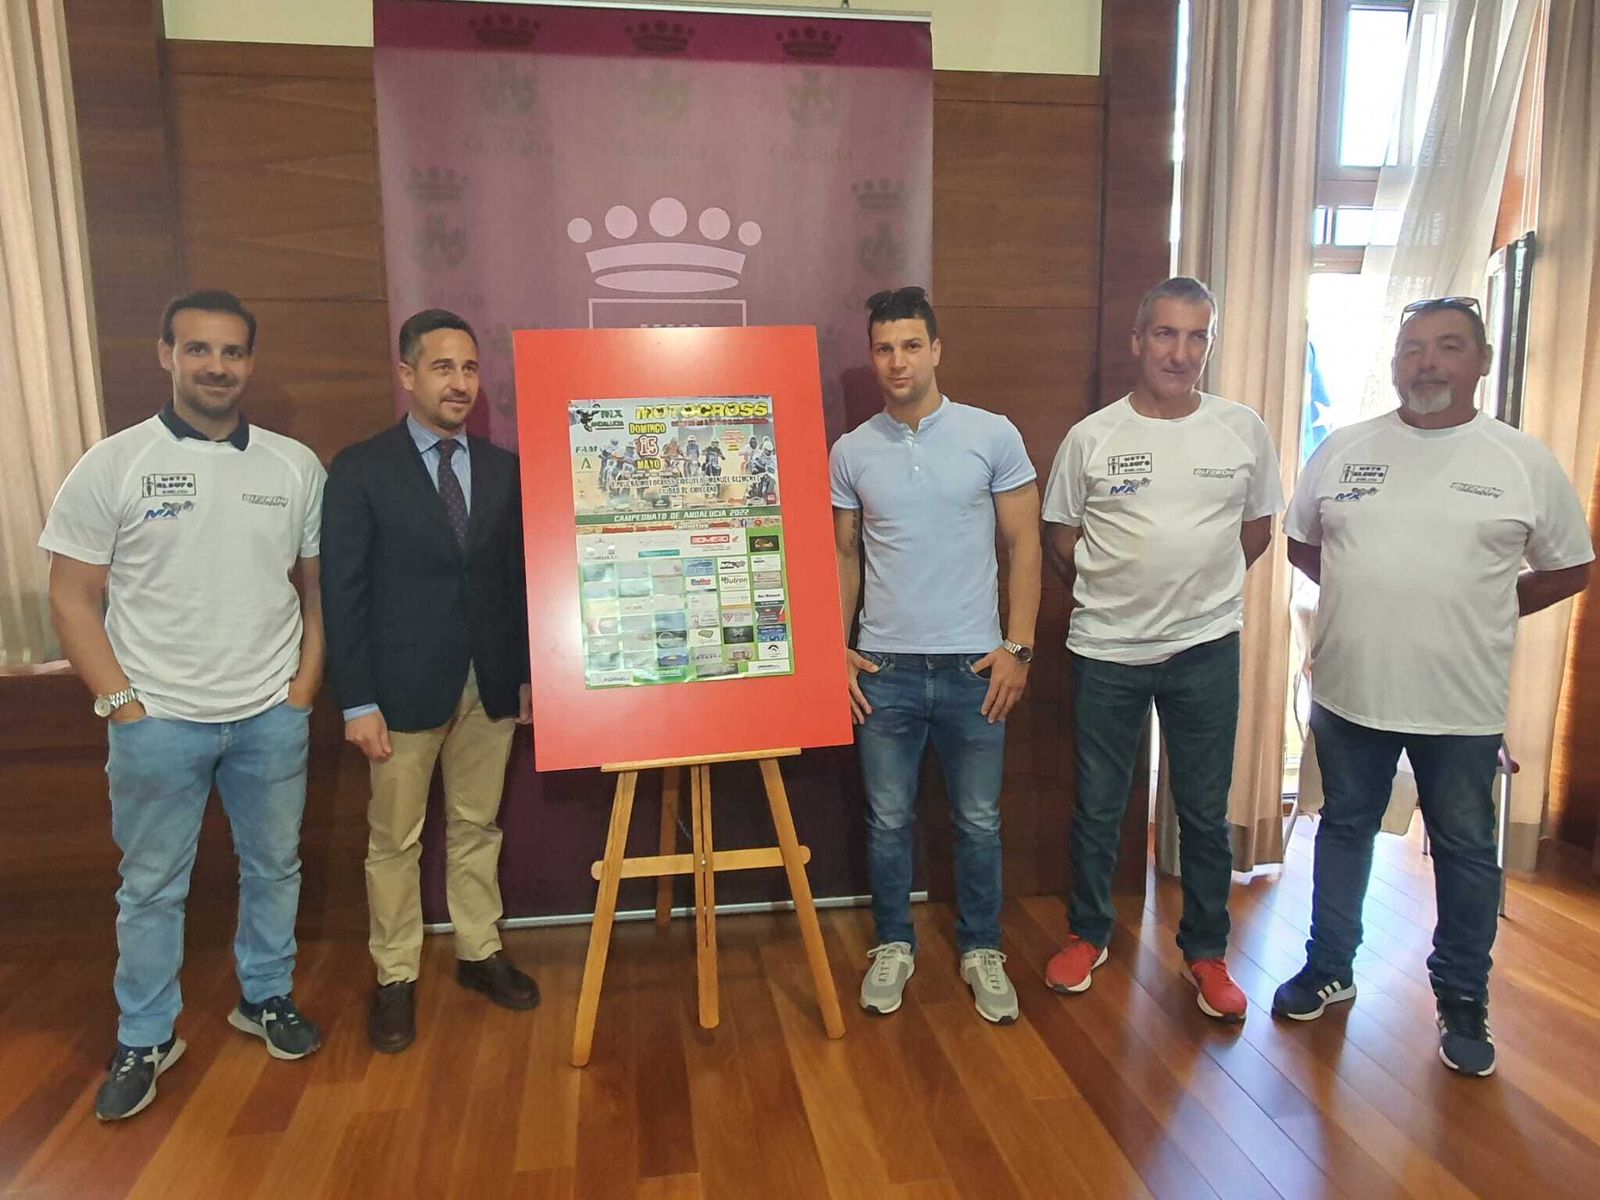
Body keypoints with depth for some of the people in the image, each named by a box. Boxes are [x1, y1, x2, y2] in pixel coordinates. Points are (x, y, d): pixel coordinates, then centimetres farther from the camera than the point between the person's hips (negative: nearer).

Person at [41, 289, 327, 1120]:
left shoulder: (295, 466, 1)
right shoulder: (111, 466, -4)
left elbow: (320, 586, 6)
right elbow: (73, 598, -3)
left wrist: (304, 686, -1)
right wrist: (119, 703, -8)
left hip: (272, 716, 2)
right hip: (157, 719, -2)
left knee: (274, 866, 15)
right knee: (151, 886, 11)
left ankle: (266, 997, 36)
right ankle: (144, 1039, 30)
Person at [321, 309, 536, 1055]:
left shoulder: (503, 469, 5)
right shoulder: (361, 470, -6)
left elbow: (518, 578, 8)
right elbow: (342, 594, -7)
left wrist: (528, 673, 5)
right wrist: (357, 701, -11)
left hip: (491, 684, 3)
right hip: (404, 687, -3)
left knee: (476, 828, 16)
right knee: (395, 840, 10)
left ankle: (480, 953, 32)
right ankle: (395, 978, 26)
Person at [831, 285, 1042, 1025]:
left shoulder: (993, 436, -3)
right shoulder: (850, 452, 2)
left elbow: (1024, 547, 0)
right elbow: (842, 556, 9)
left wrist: (1018, 646, -6)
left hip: (973, 666, -1)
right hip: (885, 668, 1)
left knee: (979, 821, 11)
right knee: (888, 819, 12)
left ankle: (981, 951, 31)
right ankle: (893, 946, 31)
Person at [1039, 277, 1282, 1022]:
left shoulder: (1243, 432, 0)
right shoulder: (1092, 437, -4)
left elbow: (1257, 529, 12)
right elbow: (1059, 538, 5)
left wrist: (1200, 590, 9)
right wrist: (1112, 595, 6)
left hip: (1205, 651, 1)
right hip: (1106, 651, 0)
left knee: (1205, 811, 11)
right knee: (1097, 806, 12)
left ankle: (1206, 951, 30)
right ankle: (1088, 934, 31)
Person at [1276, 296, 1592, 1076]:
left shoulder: (1524, 462, -3)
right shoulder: (1342, 449, 1)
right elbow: (1300, 542, 12)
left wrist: (1475, 611, 1)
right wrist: (1367, 599, 3)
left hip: (1462, 704, -1)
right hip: (1349, 690, 2)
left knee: (1466, 853, 12)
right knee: (1344, 830, 16)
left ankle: (1463, 1001, 32)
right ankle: (1329, 970, 33)